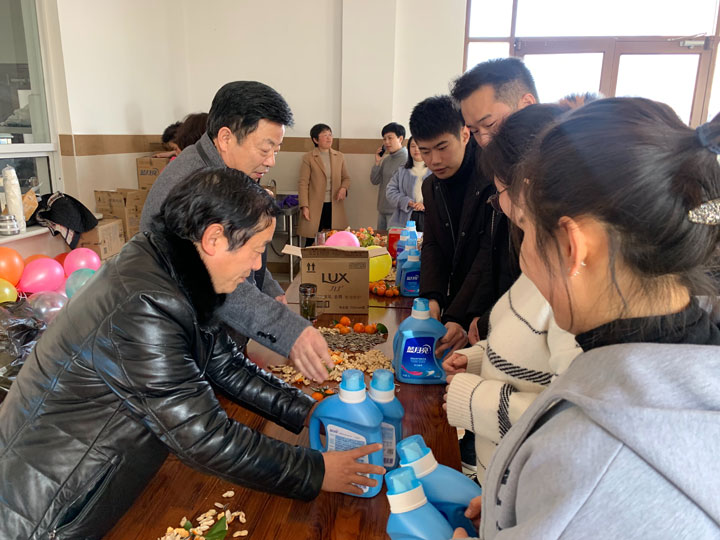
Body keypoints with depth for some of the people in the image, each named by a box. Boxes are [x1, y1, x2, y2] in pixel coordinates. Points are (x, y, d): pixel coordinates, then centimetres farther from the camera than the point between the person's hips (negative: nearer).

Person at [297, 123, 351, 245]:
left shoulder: (339, 157, 11)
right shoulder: (308, 158, 0)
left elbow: (346, 178, 18)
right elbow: (303, 183, -2)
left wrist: (344, 188, -5)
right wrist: (304, 206, -9)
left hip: (335, 207, 3)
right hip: (315, 207, -3)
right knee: (312, 243, 0)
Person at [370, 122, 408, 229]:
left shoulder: (407, 159, -12)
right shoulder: (386, 159, 10)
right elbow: (374, 181, 11)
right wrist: (377, 162, -1)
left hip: (396, 212, -7)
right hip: (382, 210, 7)